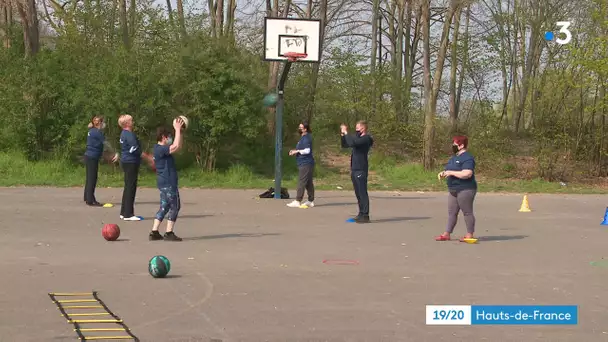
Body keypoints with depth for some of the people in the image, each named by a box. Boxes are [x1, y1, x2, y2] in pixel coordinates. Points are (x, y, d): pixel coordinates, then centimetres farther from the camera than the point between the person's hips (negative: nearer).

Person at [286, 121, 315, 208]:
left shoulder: (306, 138, -14)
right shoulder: (303, 138, 18)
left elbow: (307, 150, -23)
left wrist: (297, 151, -13)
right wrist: (295, 151, 12)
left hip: (305, 164, -11)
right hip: (304, 164, 11)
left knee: (301, 182, -11)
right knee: (309, 183, 12)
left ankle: (297, 201, -12)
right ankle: (311, 201, 16)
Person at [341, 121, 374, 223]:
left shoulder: (366, 138, -11)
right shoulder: (358, 138, 17)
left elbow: (353, 143, -27)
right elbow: (345, 145, 24)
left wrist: (346, 133, -15)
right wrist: (343, 135, 10)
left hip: (361, 170, -9)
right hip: (354, 169, 9)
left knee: (362, 193, -8)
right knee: (358, 193, 12)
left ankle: (365, 216, -7)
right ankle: (361, 214, 18)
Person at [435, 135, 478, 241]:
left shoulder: (467, 158, -15)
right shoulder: (454, 158, 17)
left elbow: (467, 174, -26)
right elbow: (450, 171, 26)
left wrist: (451, 172, -21)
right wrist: (443, 173, 4)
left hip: (465, 190, -10)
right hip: (453, 190, 10)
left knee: (467, 212, -3)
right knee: (451, 212, 8)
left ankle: (470, 235, 4)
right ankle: (446, 234, 10)